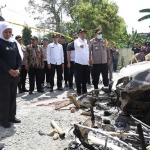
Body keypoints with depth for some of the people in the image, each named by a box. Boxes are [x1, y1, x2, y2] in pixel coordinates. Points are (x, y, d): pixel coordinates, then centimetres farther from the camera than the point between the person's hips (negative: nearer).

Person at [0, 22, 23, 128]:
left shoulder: (14, 43, 11)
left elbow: (19, 57, 10)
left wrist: (18, 69, -6)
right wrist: (9, 70, -17)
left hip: (15, 74, 6)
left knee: (13, 96, 10)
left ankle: (11, 116, 20)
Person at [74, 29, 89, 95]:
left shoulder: (86, 41, 14)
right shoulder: (76, 41, -7)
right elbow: (78, 44, -32)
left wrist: (89, 59, 12)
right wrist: (80, 45, -54)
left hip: (86, 63, 6)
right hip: (79, 62, -6)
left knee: (85, 78, 13)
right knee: (79, 78, -2)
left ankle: (84, 91, 23)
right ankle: (79, 92, 6)